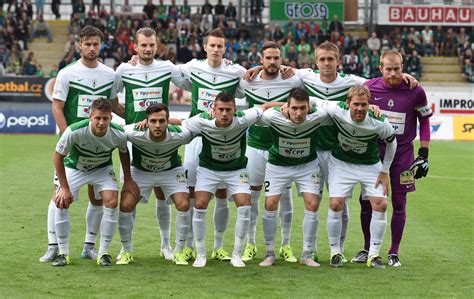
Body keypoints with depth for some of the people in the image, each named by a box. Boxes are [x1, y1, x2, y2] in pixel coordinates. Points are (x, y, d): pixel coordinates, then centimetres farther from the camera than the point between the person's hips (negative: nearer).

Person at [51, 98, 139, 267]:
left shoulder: (118, 134, -26)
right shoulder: (74, 131, -35)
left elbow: (124, 152, -1)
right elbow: (58, 156, -20)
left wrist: (128, 180, 1)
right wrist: (64, 188, -19)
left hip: (102, 169, 1)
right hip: (74, 168, -1)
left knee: (111, 202, -19)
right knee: (61, 203, -18)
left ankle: (103, 252, -5)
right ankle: (63, 253, -2)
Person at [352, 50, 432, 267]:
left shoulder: (415, 92, -9)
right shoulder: (370, 88, -6)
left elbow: (425, 122, 3)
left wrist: (424, 155, -1)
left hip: (402, 154, -1)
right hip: (373, 151, 1)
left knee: (399, 202, 1)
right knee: (366, 200, 1)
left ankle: (393, 253, 11)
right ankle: (367, 249, 16)